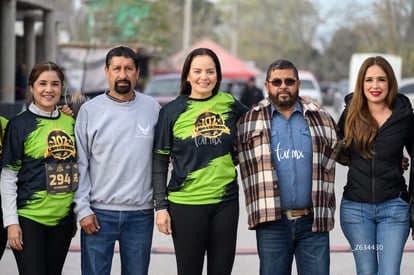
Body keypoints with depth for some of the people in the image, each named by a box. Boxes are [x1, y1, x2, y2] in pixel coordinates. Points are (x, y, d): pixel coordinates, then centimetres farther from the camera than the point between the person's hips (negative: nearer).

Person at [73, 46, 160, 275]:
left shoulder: (152, 108, 5)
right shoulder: (90, 110, 0)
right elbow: (79, 164, 0)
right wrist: (82, 208, -6)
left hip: (141, 213, 2)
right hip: (98, 213, -1)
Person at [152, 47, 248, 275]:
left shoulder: (229, 104, 5)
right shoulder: (172, 111, -1)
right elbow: (159, 162, 1)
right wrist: (161, 207, -4)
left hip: (225, 202, 2)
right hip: (186, 204, -2)